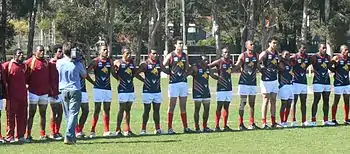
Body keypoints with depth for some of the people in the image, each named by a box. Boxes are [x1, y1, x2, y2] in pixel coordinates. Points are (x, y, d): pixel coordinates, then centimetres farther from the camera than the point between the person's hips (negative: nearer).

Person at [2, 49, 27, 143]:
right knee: (10, 117, 2)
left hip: (23, 96, 5)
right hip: (12, 97, -5)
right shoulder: (7, 65, -4)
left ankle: (20, 136, 16)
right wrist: (6, 94, -5)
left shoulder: (24, 66, 11)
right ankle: (9, 136, 7)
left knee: (22, 117, 8)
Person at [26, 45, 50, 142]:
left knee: (43, 114, 9)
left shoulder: (46, 62, 10)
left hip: (44, 93, 5)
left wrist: (49, 88, 12)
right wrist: (27, 84, -5)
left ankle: (42, 134, 14)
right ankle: (28, 135, -2)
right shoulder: (30, 62, -4)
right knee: (31, 114, -3)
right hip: (33, 92, -4)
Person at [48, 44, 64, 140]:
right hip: (54, 93, -7)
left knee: (60, 113, 9)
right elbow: (50, 79, -12)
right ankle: (53, 133, 1)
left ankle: (57, 132, 16)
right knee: (54, 113, -4)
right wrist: (53, 92, -15)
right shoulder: (51, 63, -8)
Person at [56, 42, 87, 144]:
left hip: (63, 91, 3)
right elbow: (84, 75, 6)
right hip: (75, 90, -3)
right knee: (73, 114, -5)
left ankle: (72, 137, 17)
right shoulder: (77, 64, -10)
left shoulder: (59, 63, -4)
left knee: (67, 115, 13)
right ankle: (68, 136, -17)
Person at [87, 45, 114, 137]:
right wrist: (93, 82, -5)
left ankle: (106, 131, 12)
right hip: (98, 88, -5)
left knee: (107, 110, 7)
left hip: (108, 88, 5)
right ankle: (92, 131, -3)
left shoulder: (110, 61, 9)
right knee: (97, 110, -6)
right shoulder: (95, 61, -6)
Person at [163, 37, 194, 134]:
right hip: (173, 83, -5)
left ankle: (185, 127, 13)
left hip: (183, 82, 5)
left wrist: (185, 74, 6)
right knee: (172, 106, -3)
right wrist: (170, 73, -10)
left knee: (183, 107, 9)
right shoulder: (170, 55, -2)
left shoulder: (185, 56, 13)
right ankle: (170, 128, -1)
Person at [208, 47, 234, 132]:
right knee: (219, 107, -6)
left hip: (229, 87, 6)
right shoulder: (219, 62, -6)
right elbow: (207, 66, -6)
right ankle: (217, 126, -4)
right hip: (221, 87, -6)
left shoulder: (231, 62, 13)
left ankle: (225, 126, 12)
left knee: (226, 107, 8)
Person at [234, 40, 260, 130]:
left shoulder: (256, 56, 10)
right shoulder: (243, 56, -5)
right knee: (243, 102, -5)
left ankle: (252, 124, 11)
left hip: (253, 82, 5)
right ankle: (241, 124, -3)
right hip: (244, 82, -5)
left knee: (252, 104, 7)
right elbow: (236, 67, -7)